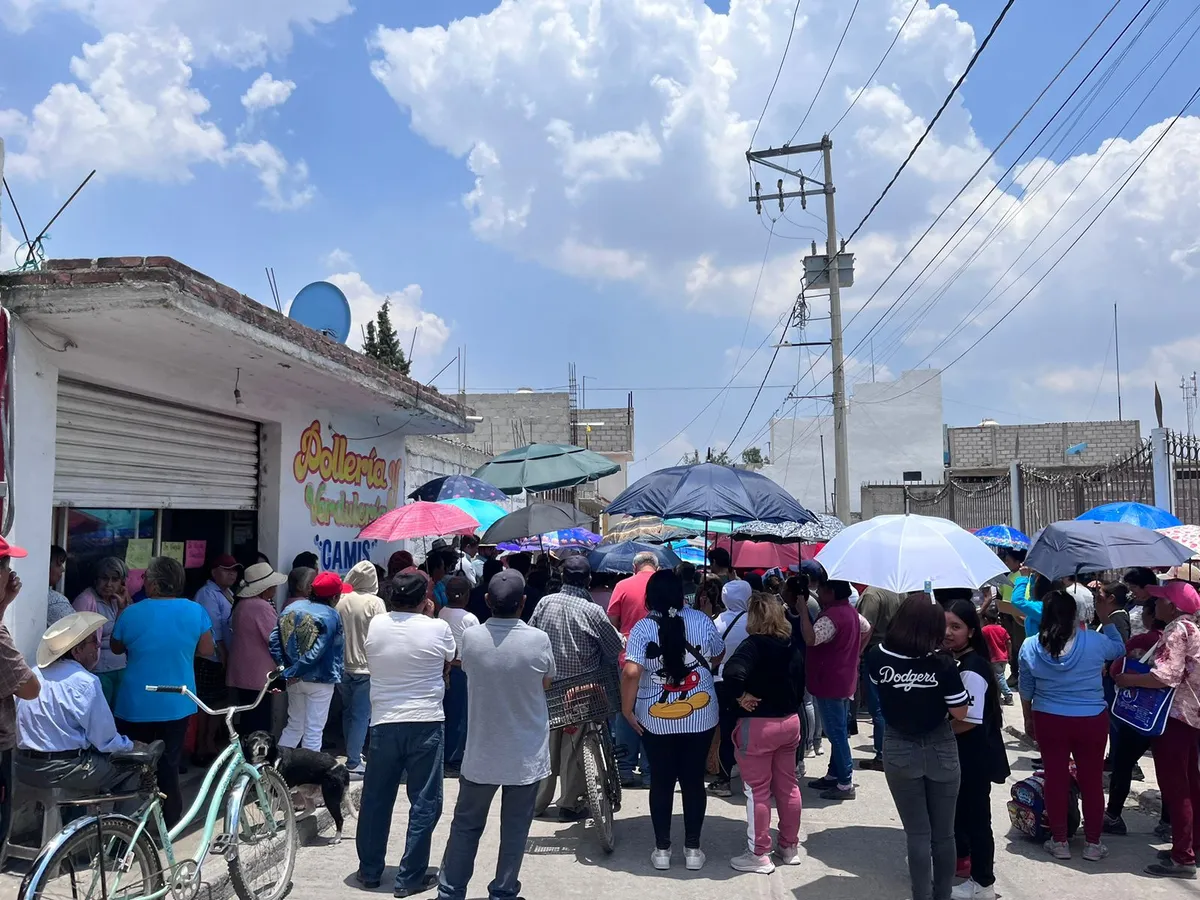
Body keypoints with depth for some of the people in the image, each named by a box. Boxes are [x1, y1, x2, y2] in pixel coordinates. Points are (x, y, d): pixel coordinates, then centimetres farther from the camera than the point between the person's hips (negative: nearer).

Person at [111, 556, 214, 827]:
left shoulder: (131, 613, -11)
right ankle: (171, 826, 18)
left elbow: (116, 648, 4)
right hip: (176, 705, 2)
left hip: (135, 706, -2)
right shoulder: (195, 611, -8)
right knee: (169, 766, 13)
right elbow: (207, 649, -2)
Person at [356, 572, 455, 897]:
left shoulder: (375, 626, 0)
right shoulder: (438, 629, -8)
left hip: (384, 722, 3)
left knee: (376, 800, 15)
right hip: (426, 723, -3)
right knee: (424, 803, 7)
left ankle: (369, 871, 26)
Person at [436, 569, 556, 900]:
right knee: (515, 828, 12)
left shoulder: (470, 637, -13)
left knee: (466, 824, 16)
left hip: (481, 751, 1)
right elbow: (546, 684, 0)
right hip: (527, 753, -1)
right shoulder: (539, 640, -16)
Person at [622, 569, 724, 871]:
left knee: (661, 782, 11)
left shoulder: (642, 628, -11)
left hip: (656, 720, -1)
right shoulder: (701, 620, -5)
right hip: (700, 718, 1)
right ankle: (692, 849, 18)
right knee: (693, 781, 11)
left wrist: (627, 709, -9)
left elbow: (631, 672, -20)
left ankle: (662, 849, 18)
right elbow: (718, 656, 11)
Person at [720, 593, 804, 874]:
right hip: (790, 722, 7)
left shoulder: (754, 644, -18)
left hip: (758, 725, -7)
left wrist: (740, 696, -20)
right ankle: (790, 847, 28)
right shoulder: (791, 647, 5)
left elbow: (731, 673, -35)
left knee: (758, 791, 3)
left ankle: (759, 855, 12)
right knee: (788, 785, 16)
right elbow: (800, 685, 14)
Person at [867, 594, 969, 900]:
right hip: (940, 750, 0)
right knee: (943, 832, 16)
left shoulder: (877, 658, -13)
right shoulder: (943, 663, -19)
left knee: (917, 834, 10)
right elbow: (960, 713, -10)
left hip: (899, 751, 1)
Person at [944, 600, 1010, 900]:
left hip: (975, 754, -9)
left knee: (975, 815, 4)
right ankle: (960, 854, 45)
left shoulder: (972, 669, -25)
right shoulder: (951, 660, 4)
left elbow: (969, 721, -27)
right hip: (959, 750, 9)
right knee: (957, 807, 24)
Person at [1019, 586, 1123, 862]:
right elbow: (1119, 649, 11)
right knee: (1092, 780, 11)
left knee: (1056, 779, 9)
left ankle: (1059, 841, 19)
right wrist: (1106, 619, 18)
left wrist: (1028, 719, 15)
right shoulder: (1094, 642, -12)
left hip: (1049, 721, 1)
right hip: (1091, 721, -1)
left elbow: (1026, 689, 2)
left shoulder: (1030, 647, -8)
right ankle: (1093, 843, 22)